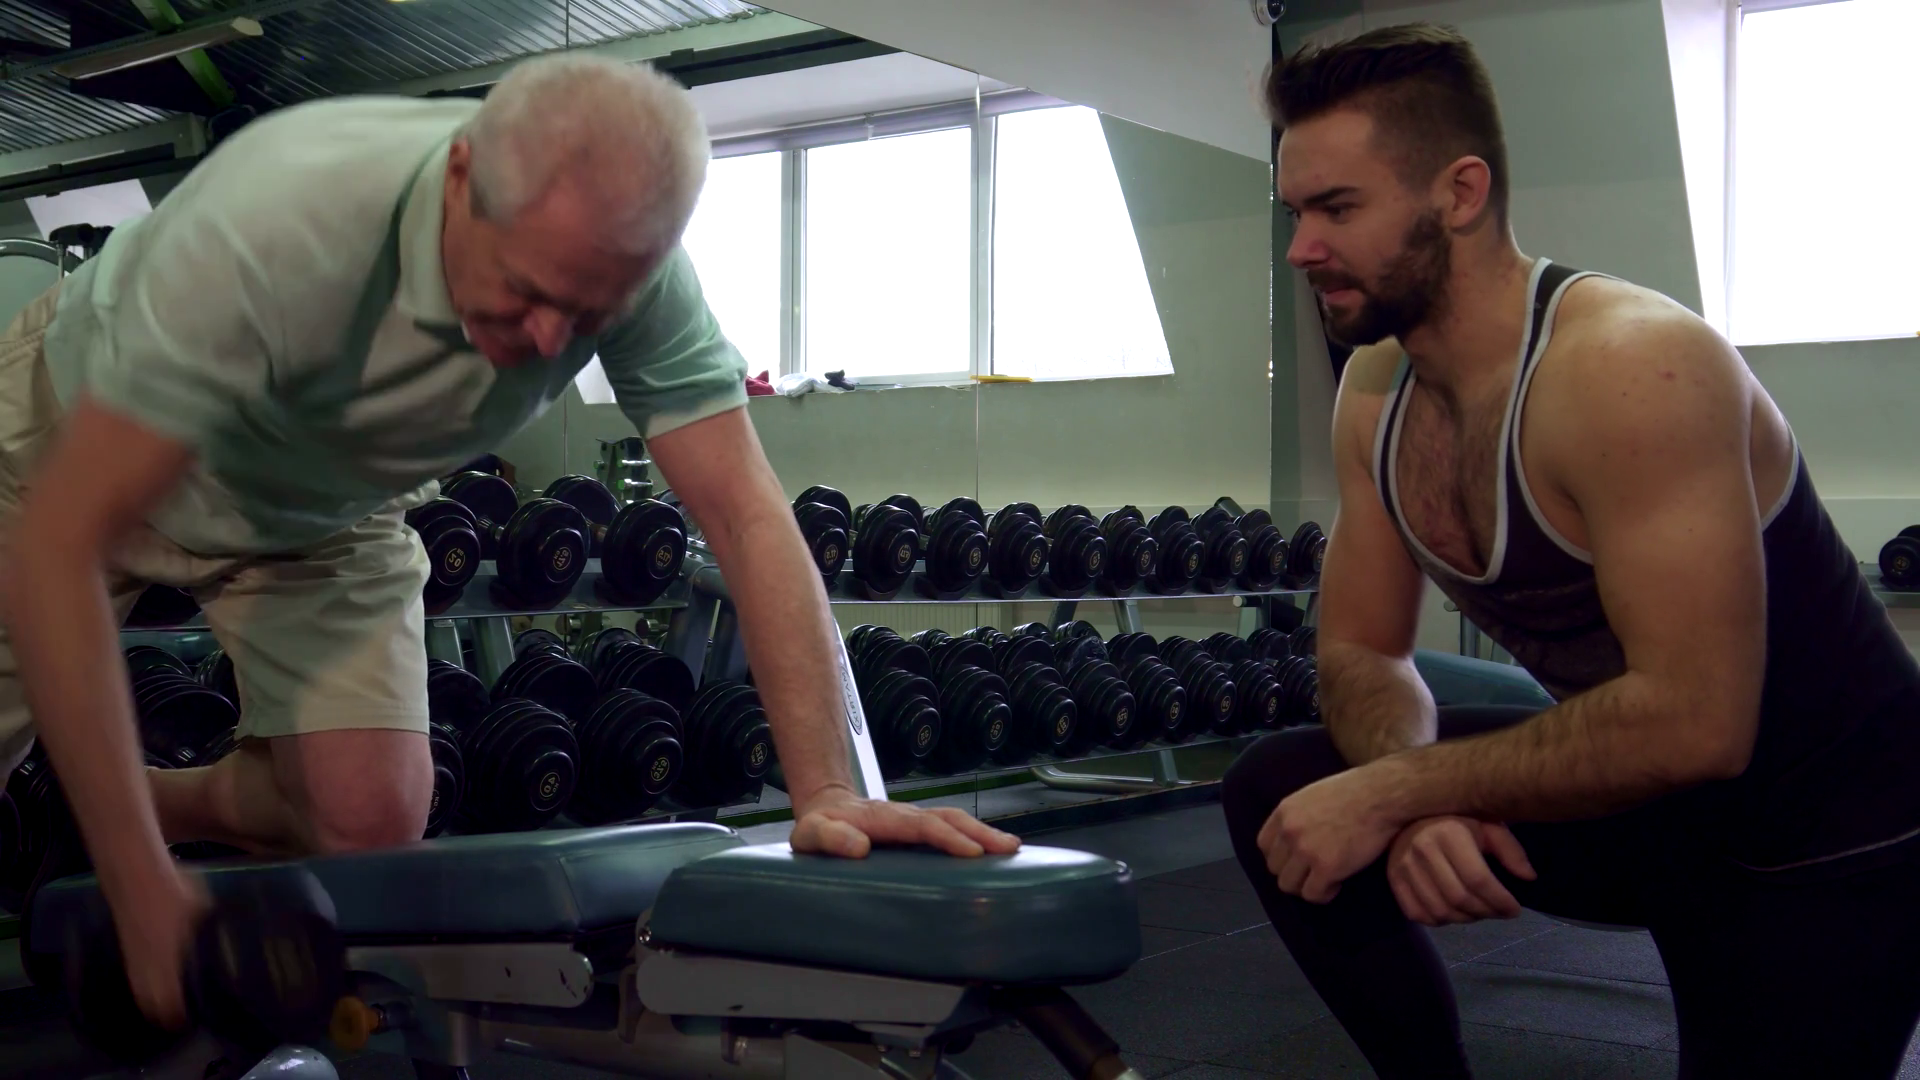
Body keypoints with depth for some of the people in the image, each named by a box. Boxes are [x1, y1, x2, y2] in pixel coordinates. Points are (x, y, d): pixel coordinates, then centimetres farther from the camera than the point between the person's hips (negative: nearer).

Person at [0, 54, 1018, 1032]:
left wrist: (827, 790, -39)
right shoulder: (279, 224, -41)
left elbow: (744, 514, -28)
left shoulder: (621, 263, -29)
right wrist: (143, 893, -39)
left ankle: (172, 803, 18)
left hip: (318, 507, 3)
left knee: (368, 821, -11)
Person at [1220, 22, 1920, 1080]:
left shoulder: (1630, 367, -29)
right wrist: (1416, 805, -22)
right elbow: (1362, 653, 0)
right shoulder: (1374, 392, -4)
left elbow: (1691, 723, -33)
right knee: (1277, 793, -4)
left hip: (1834, 848, -7)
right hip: (1634, 798, 7)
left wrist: (1394, 789, -27)